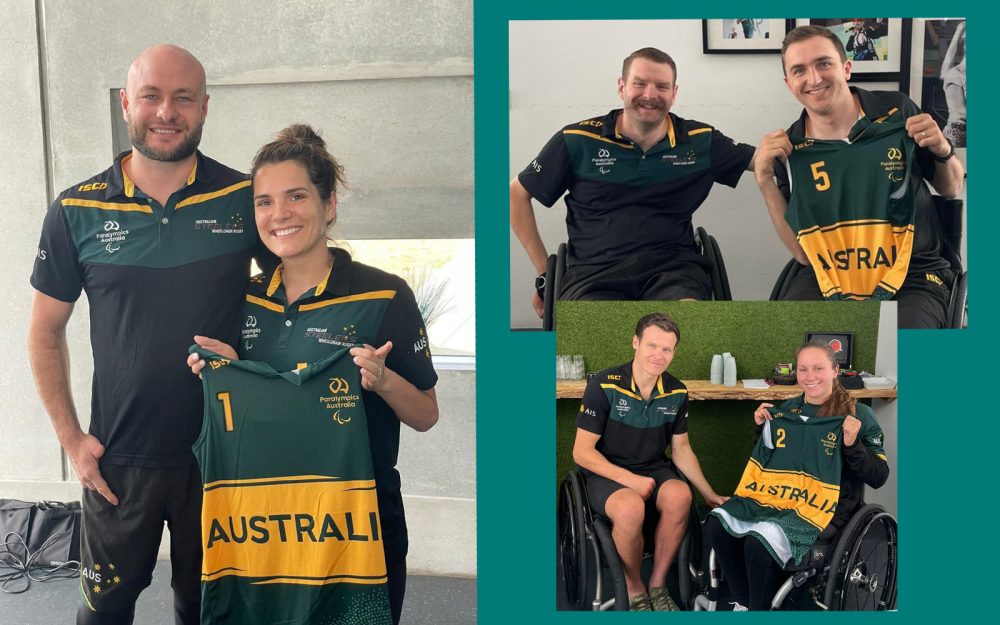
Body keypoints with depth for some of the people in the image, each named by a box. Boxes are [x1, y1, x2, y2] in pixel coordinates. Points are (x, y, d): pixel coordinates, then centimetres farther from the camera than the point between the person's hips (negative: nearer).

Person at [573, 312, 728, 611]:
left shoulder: (676, 392, 2)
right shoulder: (604, 386, -15)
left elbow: (681, 448, 14)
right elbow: (582, 451, -13)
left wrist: (709, 494, 9)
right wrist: (629, 479, -21)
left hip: (653, 469, 4)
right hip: (606, 473, -4)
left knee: (680, 495, -30)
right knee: (631, 507, -37)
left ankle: (657, 585, -9)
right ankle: (634, 590, -9)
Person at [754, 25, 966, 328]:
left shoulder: (896, 111, -2)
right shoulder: (789, 149, -2)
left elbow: (951, 189, 12)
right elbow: (803, 253, -2)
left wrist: (943, 151, -10)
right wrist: (765, 180, -10)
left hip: (913, 274, 0)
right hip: (827, 277, 1)